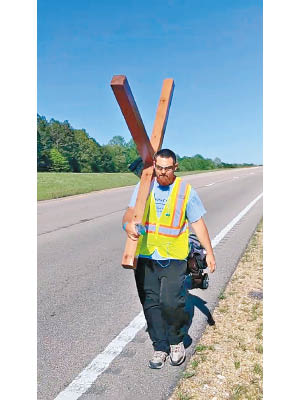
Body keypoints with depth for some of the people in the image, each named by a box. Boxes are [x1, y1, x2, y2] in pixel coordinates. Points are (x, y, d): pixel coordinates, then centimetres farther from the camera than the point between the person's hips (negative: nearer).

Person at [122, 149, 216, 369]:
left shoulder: (186, 191, -1)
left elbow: (198, 223, 4)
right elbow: (130, 211, -4)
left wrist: (209, 252, 2)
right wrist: (128, 224, -27)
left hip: (173, 258, -3)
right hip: (145, 257, 3)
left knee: (172, 302, -11)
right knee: (151, 304, 8)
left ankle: (176, 341, 20)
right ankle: (160, 347, 27)